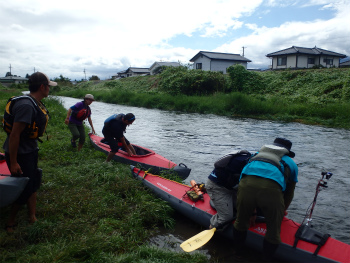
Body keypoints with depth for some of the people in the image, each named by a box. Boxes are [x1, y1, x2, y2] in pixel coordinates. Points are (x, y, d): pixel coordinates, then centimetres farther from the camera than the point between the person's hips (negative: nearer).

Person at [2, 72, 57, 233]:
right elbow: (14, 134, -26)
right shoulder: (26, 105, -25)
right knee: (23, 191, 3)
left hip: (30, 152, 10)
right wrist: (13, 163, -24)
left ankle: (32, 218, 31)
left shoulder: (35, 103, 6)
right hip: (20, 154, -10)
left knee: (33, 185, 17)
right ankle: (9, 224, 26)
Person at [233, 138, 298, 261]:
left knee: (240, 223, 24)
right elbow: (289, 193, 39)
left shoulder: (258, 153, 40)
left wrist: (252, 209, 51)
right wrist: (283, 210, 57)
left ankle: (236, 253, 43)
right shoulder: (291, 164, 34)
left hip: (246, 184, 3)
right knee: (273, 231, 18)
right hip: (271, 188, -3)